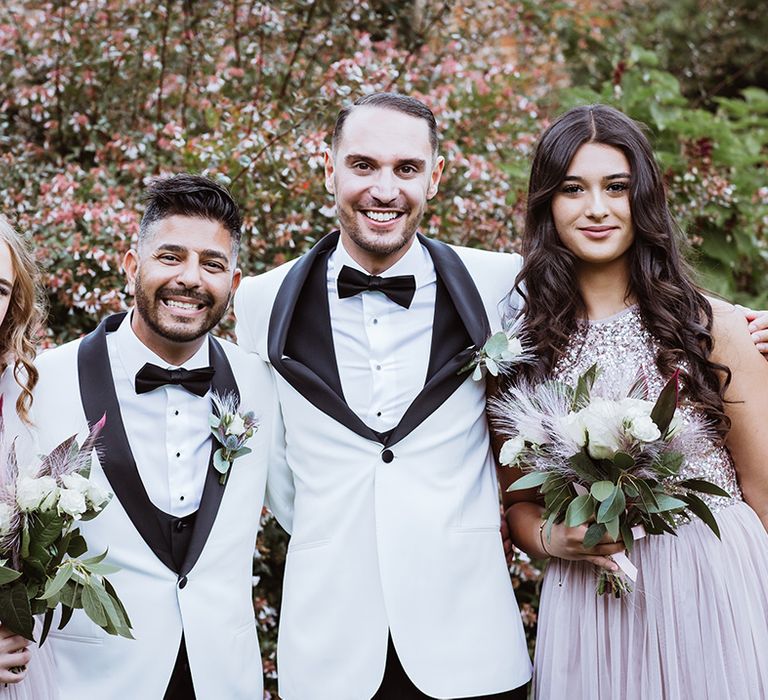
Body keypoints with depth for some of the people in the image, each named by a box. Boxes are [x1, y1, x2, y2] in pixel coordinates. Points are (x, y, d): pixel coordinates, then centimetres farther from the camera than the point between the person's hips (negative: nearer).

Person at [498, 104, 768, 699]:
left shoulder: (713, 326, -3)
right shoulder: (522, 344, 2)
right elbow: (518, 501, 9)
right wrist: (552, 540, -10)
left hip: (720, 591, -1)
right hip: (589, 608, 1)